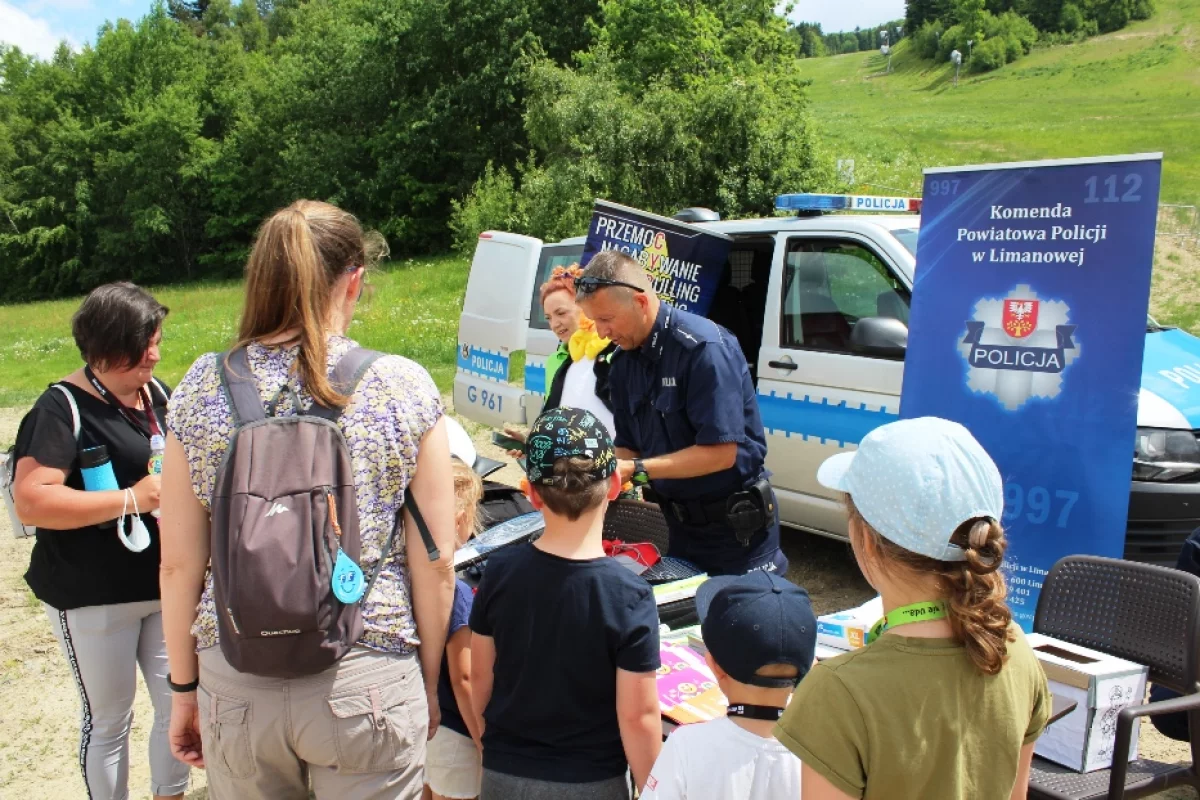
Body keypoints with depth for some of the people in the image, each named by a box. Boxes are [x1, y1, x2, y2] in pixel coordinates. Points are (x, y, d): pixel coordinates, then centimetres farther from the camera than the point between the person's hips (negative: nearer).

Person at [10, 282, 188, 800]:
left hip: (165, 586, 7)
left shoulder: (156, 393, 6)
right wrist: (131, 499, -25)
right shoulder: (63, 407, -16)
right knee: (109, 717, 8)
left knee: (180, 705, 13)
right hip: (93, 598, -7)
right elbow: (30, 501, -25)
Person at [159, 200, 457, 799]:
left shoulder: (202, 388, -4)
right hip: (368, 681, -2)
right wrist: (429, 684, 8)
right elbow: (435, 562, -6)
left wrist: (184, 689, 13)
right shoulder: (404, 388, -9)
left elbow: (179, 564, -1)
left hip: (237, 683, 2)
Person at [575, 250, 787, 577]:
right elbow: (628, 448, 6)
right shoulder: (624, 363, 1)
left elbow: (720, 452, -26)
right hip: (681, 525, 7)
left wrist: (636, 471, -26)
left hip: (737, 525, -7)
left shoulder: (703, 346, -22)